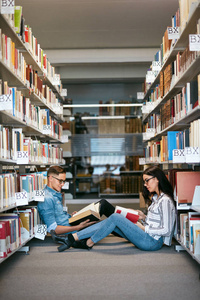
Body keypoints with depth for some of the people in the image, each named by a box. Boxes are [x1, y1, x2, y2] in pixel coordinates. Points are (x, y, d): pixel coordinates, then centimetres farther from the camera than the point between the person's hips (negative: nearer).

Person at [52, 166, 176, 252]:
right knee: (110, 222, -2)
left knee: (115, 218, -18)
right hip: (148, 238, 10)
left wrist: (144, 228, -12)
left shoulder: (165, 201, -15)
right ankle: (73, 237, -7)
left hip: (153, 242, -10)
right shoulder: (156, 198, 15)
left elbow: (166, 230, -20)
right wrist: (144, 218, 6)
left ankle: (89, 243, -4)